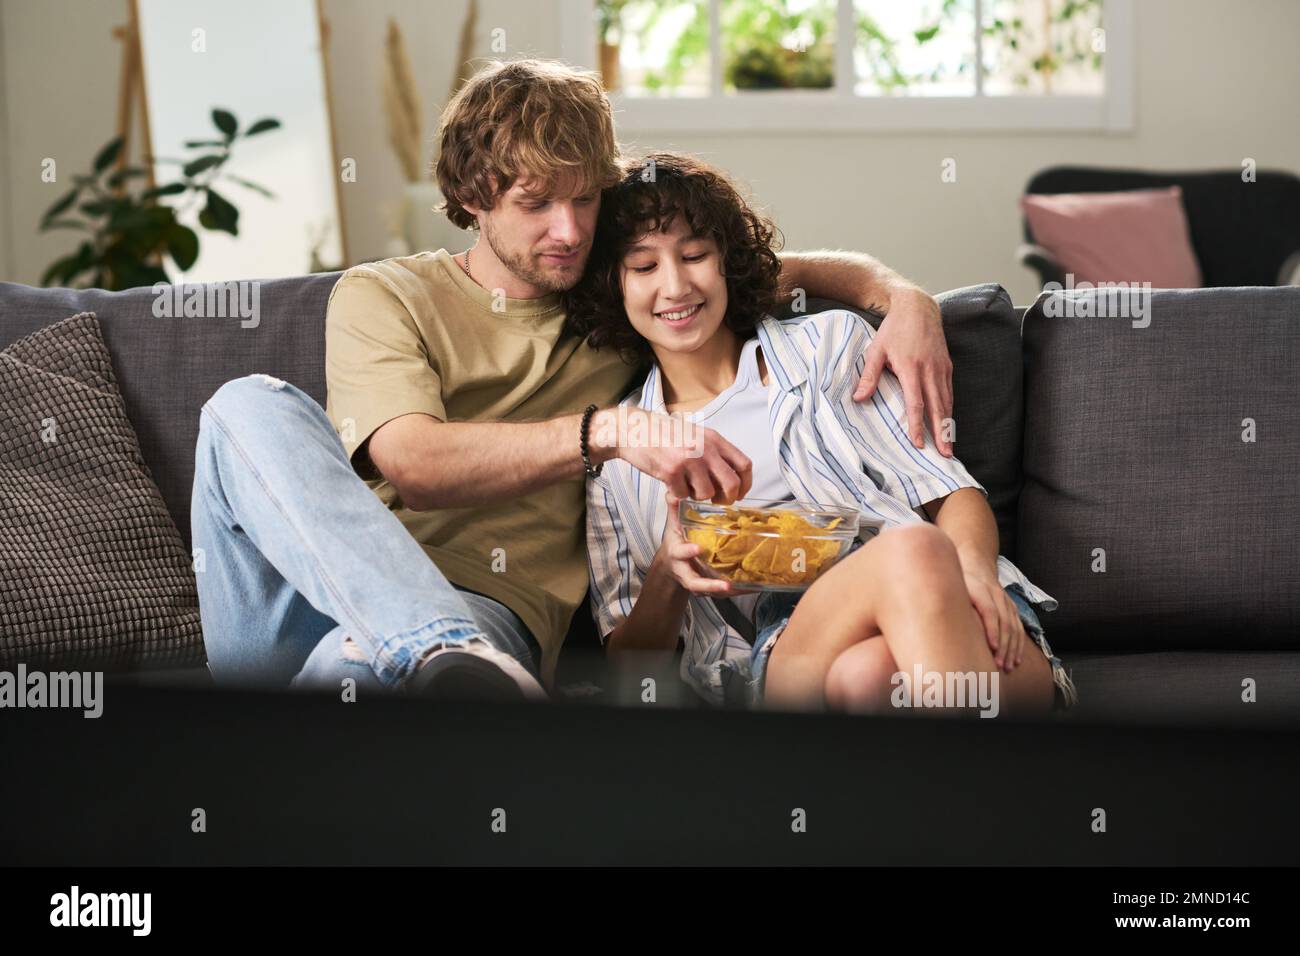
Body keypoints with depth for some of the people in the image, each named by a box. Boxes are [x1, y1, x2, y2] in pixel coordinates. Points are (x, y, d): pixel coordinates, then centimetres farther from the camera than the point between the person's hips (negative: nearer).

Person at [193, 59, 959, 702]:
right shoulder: (380, 297, 9)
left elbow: (806, 268, 29)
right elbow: (413, 462, -10)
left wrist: (903, 297, 5)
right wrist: (608, 431, -23)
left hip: (486, 612, -2)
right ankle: (448, 657, -50)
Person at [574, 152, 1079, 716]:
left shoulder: (829, 343, 21)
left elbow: (951, 492, 12)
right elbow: (628, 660, 20)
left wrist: (973, 564, -12)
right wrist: (666, 575, -3)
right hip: (773, 661, -1)